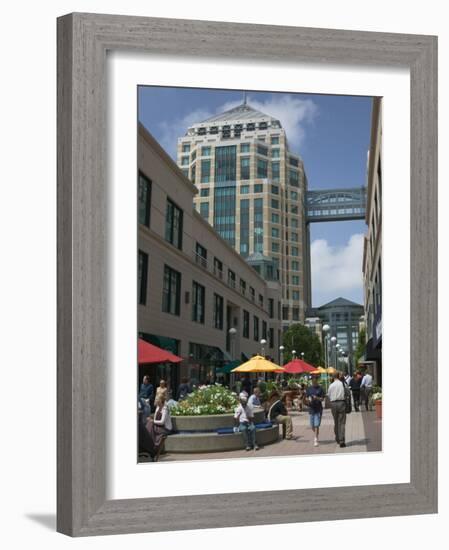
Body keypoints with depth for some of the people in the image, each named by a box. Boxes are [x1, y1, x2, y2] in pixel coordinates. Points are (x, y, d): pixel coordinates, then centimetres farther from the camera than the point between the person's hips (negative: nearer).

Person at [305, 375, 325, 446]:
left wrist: (317, 398, -20)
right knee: (312, 426, 10)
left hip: (318, 409, -3)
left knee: (316, 425, -8)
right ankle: (316, 434, 37)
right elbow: (306, 398, 9)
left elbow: (322, 399, -2)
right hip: (311, 408, 3)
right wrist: (308, 400, -13)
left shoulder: (320, 389, -1)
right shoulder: (309, 389, 6)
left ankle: (316, 440, -4)